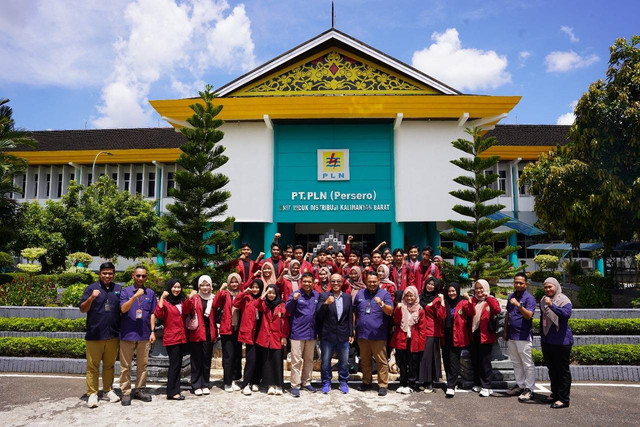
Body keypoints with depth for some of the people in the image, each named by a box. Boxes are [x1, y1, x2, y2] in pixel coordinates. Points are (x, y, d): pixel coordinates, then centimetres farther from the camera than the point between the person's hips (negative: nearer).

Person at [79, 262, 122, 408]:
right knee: (93, 366, 1)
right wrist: (91, 298, -22)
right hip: (94, 335, -3)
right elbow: (82, 309, -4)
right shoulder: (91, 288, 1)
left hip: (113, 335, 3)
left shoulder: (119, 289, 9)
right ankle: (92, 394, 9)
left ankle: (108, 390, 24)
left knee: (109, 365, 12)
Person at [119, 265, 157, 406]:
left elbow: (152, 314, 9)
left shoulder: (150, 293, 7)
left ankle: (140, 390, 21)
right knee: (125, 365, 4)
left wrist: (152, 331, 3)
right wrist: (135, 296, -28)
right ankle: (126, 392, 13)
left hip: (144, 335, 2)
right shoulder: (125, 291, 0)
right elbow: (123, 309, -14)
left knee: (142, 364, 10)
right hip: (127, 334, -2)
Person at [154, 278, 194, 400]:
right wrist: (162, 298, -26)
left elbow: (186, 311, -6)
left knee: (178, 365, 12)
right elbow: (158, 314, -23)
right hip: (171, 337, -7)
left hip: (181, 337, 7)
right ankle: (172, 392, 1)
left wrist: (189, 298, -18)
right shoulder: (165, 301, -6)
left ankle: (175, 390, 21)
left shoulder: (181, 301, 14)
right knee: (174, 365, -6)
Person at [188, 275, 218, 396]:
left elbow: (215, 317, 11)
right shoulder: (195, 298, 0)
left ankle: (205, 384, 19)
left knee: (207, 360, 8)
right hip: (196, 333, -3)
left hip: (209, 333, 3)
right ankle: (196, 385, 12)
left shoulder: (213, 299, 9)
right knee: (196, 361, 3)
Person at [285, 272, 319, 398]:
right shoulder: (296, 294, -5)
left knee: (309, 359, 15)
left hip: (311, 333, 5)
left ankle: (306, 382, 28)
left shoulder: (316, 295, 7)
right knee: (296, 360, -1)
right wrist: (293, 300, -27)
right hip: (297, 332, -4)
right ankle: (295, 385, 7)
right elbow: (288, 309, -11)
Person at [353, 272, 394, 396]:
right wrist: (353, 327, 11)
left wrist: (382, 304, -31)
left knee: (381, 361, -1)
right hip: (362, 334, 4)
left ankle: (383, 385, 8)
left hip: (378, 334, -4)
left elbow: (390, 311, -12)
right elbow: (354, 312, 16)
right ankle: (366, 382, 28)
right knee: (364, 360, 15)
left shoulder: (384, 294, -2)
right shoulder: (360, 294, 10)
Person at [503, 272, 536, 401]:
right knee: (516, 363, 15)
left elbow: (529, 315, -22)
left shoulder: (529, 298, -9)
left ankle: (529, 389, 5)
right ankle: (520, 385, 25)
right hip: (511, 336, 8)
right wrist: (505, 331, 16)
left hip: (523, 336, -7)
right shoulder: (511, 296, 13)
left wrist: (519, 305, -34)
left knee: (527, 364, -2)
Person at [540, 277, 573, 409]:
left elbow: (566, 314, -31)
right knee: (551, 368, 17)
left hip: (561, 342, -8)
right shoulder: (543, 300, 11)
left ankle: (563, 399, 6)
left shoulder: (564, 300, -12)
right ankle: (555, 393, 30)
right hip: (546, 341, 8)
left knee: (562, 370, -1)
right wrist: (542, 336, 25)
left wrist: (551, 305, -40)